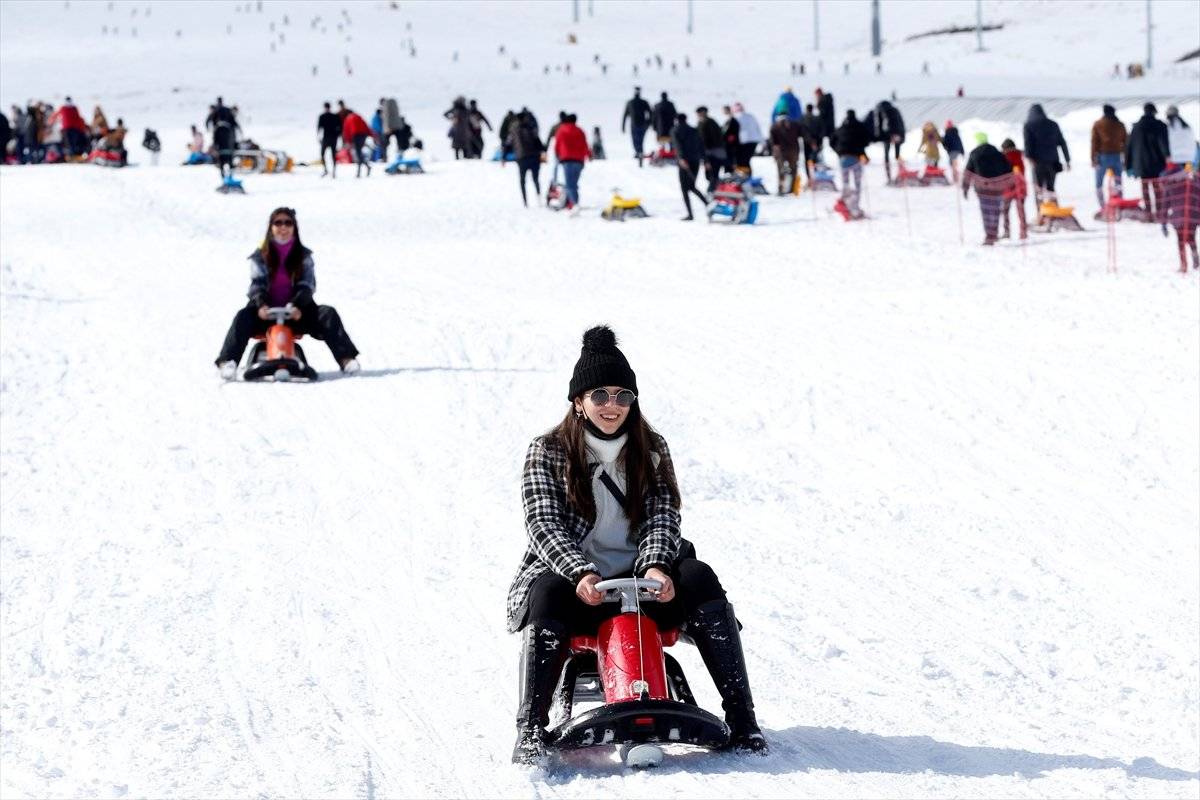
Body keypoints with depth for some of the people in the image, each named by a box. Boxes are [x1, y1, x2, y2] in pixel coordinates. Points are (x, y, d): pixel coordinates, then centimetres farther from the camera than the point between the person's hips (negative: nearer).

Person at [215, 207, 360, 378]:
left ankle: (346, 358, -25)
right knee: (243, 317, -31)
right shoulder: (260, 257, 5)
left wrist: (297, 305, -25)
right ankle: (227, 362, -44)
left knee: (328, 314, -22)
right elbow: (257, 284, -5)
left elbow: (307, 285, -4)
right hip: (267, 312, -1)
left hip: (295, 312, 1)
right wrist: (261, 305, -27)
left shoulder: (303, 256, 7)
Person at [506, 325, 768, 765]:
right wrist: (580, 573, -26)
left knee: (698, 577, -25)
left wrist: (655, 566, -22)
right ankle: (530, 731, -40)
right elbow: (544, 524, -8)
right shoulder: (546, 453, 3)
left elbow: (663, 515, 0)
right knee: (547, 594, -36)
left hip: (640, 579, 3)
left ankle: (741, 720, -27)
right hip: (573, 582, -2)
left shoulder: (651, 450, 11)